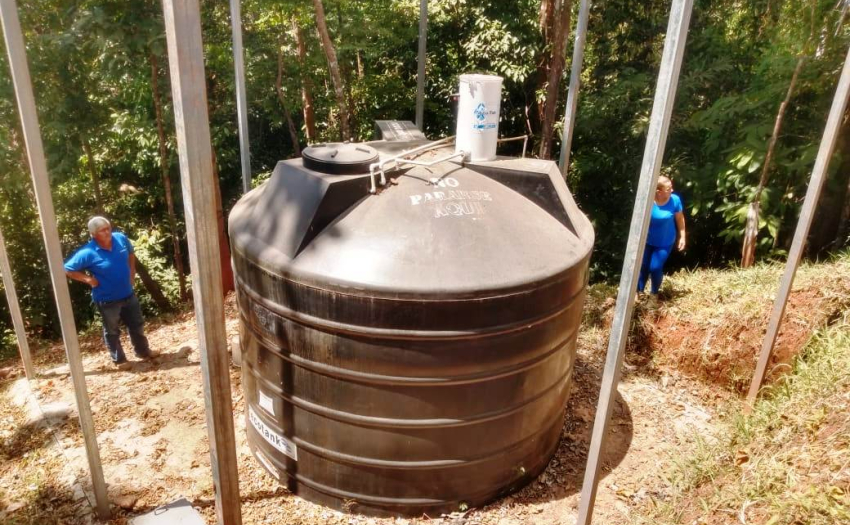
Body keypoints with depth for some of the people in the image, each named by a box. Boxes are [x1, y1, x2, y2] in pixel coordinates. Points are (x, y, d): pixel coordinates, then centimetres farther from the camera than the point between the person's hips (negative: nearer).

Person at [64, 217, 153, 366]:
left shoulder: (121, 238, -8)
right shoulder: (88, 253, -21)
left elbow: (131, 254, 14)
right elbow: (67, 269, -12)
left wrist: (131, 273, 7)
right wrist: (88, 279, -17)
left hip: (128, 294, 5)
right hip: (107, 300, -5)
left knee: (137, 324, 18)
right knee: (112, 331, 13)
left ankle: (144, 352, 38)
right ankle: (119, 360, 28)